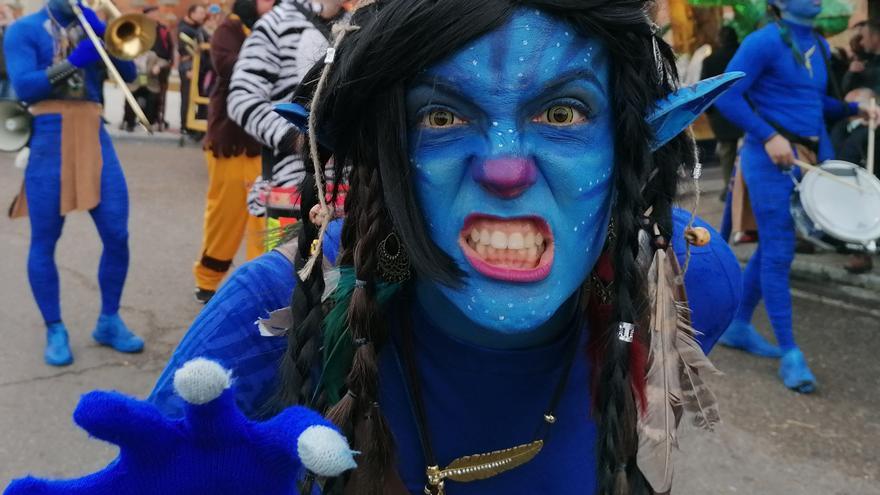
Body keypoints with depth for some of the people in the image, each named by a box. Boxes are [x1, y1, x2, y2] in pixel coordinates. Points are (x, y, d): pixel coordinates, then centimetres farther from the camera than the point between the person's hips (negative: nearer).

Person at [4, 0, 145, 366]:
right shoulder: (24, 30, 4)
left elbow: (128, 73, 5)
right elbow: (24, 87, -10)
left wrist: (103, 32, -8)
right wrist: (72, 62, -18)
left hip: (94, 136, 4)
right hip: (47, 140, -3)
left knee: (117, 236, -2)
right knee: (44, 242, 1)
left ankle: (109, 321, 14)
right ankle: (55, 331, 14)